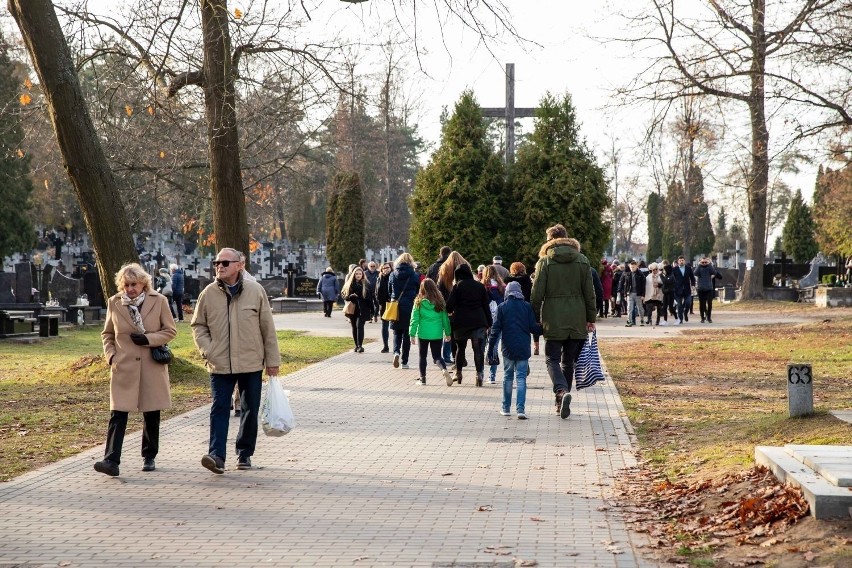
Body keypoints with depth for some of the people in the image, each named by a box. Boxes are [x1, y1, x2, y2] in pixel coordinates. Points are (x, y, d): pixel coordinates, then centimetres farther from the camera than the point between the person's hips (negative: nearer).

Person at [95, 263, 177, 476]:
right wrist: (110, 355, -1)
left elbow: (170, 330, 1)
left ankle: (149, 457, 24)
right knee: (118, 415, -9)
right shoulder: (114, 303, 3)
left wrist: (148, 339, -13)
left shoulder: (159, 301, -2)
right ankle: (111, 461, -14)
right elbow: (107, 334, 15)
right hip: (123, 368, 0)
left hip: (152, 367, 0)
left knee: (151, 415, 9)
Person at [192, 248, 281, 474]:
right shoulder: (208, 293, 0)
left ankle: (244, 454, 23)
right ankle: (217, 455, -13)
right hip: (220, 365, 0)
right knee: (219, 409, -8)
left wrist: (272, 360, 2)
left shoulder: (255, 291, -2)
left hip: (251, 364, 0)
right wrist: (207, 350, -6)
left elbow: (268, 327, 2)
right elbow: (198, 325, 10)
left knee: (250, 410, 9)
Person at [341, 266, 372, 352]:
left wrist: (371, 311, -2)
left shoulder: (366, 285, 2)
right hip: (352, 309, 3)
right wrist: (350, 296, -15)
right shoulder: (349, 284, 8)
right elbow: (344, 296, 7)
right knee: (354, 327, 8)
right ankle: (356, 345, 17)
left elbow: (370, 298, 2)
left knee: (359, 325, -15)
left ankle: (360, 346, -19)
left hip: (362, 309, -3)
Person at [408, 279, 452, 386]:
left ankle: (422, 378, 17)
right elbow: (445, 318, 3)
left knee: (422, 356, 14)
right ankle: (444, 370, -17)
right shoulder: (440, 302, -2)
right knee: (437, 356, 10)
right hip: (437, 334, 1)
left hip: (423, 333, -1)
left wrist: (412, 334, 1)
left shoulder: (419, 302, -6)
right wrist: (447, 332, 13)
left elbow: (414, 319, -5)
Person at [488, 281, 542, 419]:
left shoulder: (502, 307, 1)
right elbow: (533, 327, -1)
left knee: (508, 377, 13)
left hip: (508, 348, 1)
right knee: (521, 377, -1)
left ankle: (506, 408, 18)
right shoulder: (527, 306, 0)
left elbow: (496, 328, -2)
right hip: (523, 348, -1)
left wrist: (491, 346, 2)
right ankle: (521, 409, -12)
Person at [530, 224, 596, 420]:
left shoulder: (545, 261, -3)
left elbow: (537, 293, -5)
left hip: (553, 319, -3)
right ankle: (561, 403, 15)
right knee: (568, 361, 13)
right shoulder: (582, 260, 5)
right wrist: (591, 318, 11)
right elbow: (589, 292, 5)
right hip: (577, 319, 3)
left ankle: (562, 391, -23)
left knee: (552, 359, 3)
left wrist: (535, 319, 3)